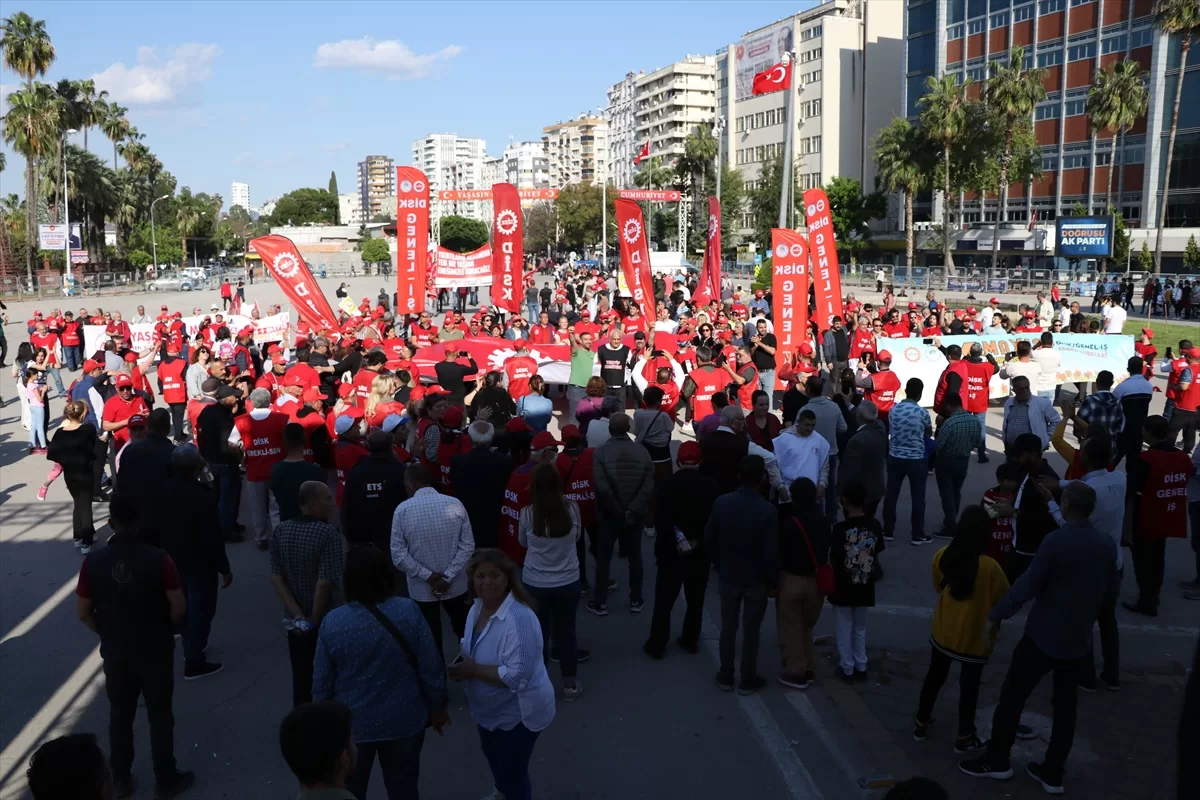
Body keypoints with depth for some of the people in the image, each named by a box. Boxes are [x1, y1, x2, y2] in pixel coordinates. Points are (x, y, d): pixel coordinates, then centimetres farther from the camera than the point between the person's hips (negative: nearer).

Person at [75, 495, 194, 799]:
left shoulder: (93, 561, -13)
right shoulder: (158, 559, -19)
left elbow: (84, 613, -4)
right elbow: (179, 608, -14)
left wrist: (108, 634, 13)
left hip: (115, 652, 2)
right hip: (156, 651, -2)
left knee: (120, 716, 19)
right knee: (160, 716, 12)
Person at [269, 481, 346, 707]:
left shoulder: (280, 531, -2)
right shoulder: (328, 533, -20)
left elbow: (276, 579, -4)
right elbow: (324, 582, -23)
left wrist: (299, 616, -7)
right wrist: (314, 620, -10)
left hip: (295, 623, 5)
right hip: (327, 621, -5)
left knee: (301, 679, 15)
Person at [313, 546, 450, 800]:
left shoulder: (332, 622, -17)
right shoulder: (409, 611, -18)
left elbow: (321, 683, -7)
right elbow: (431, 667, -12)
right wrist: (437, 707, 5)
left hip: (351, 724, 0)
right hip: (403, 722, 0)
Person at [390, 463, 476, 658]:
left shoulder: (403, 509, -13)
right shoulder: (455, 504, -11)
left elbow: (398, 554, -13)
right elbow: (467, 545, -11)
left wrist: (427, 576, -10)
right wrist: (448, 576, -10)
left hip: (421, 588, -2)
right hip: (455, 584, 2)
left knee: (430, 639, 15)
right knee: (464, 630, 23)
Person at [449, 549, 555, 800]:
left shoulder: (519, 618, -33)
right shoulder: (478, 606, -4)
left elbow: (517, 676, -36)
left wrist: (472, 670, -29)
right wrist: (462, 664, -9)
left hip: (517, 713, -9)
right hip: (490, 709, 9)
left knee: (512, 771, 8)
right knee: (492, 756, 31)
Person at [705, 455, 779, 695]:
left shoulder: (721, 502, -13)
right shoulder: (768, 510, -22)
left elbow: (709, 540, -2)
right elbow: (770, 554, -18)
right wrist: (773, 581, -2)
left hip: (728, 576, 3)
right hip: (756, 580, -2)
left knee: (728, 628, 17)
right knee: (751, 631, 12)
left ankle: (726, 677, 28)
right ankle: (747, 680, 24)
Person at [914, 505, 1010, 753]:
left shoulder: (941, 556, -11)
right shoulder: (989, 567, -25)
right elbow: (1004, 600, -11)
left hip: (943, 631, 4)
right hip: (974, 638, -4)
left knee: (935, 677, 21)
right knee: (969, 686, 14)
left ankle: (921, 725, 35)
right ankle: (964, 738, 27)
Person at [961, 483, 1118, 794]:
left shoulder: (1055, 541, -22)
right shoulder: (1107, 546, -2)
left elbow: (1029, 584, -20)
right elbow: (1110, 589, 10)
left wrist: (997, 615, -9)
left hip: (1043, 635, -6)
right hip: (1078, 638, 6)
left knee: (1012, 695, 8)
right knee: (1065, 706, 14)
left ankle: (997, 761, 18)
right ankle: (1052, 773, 21)